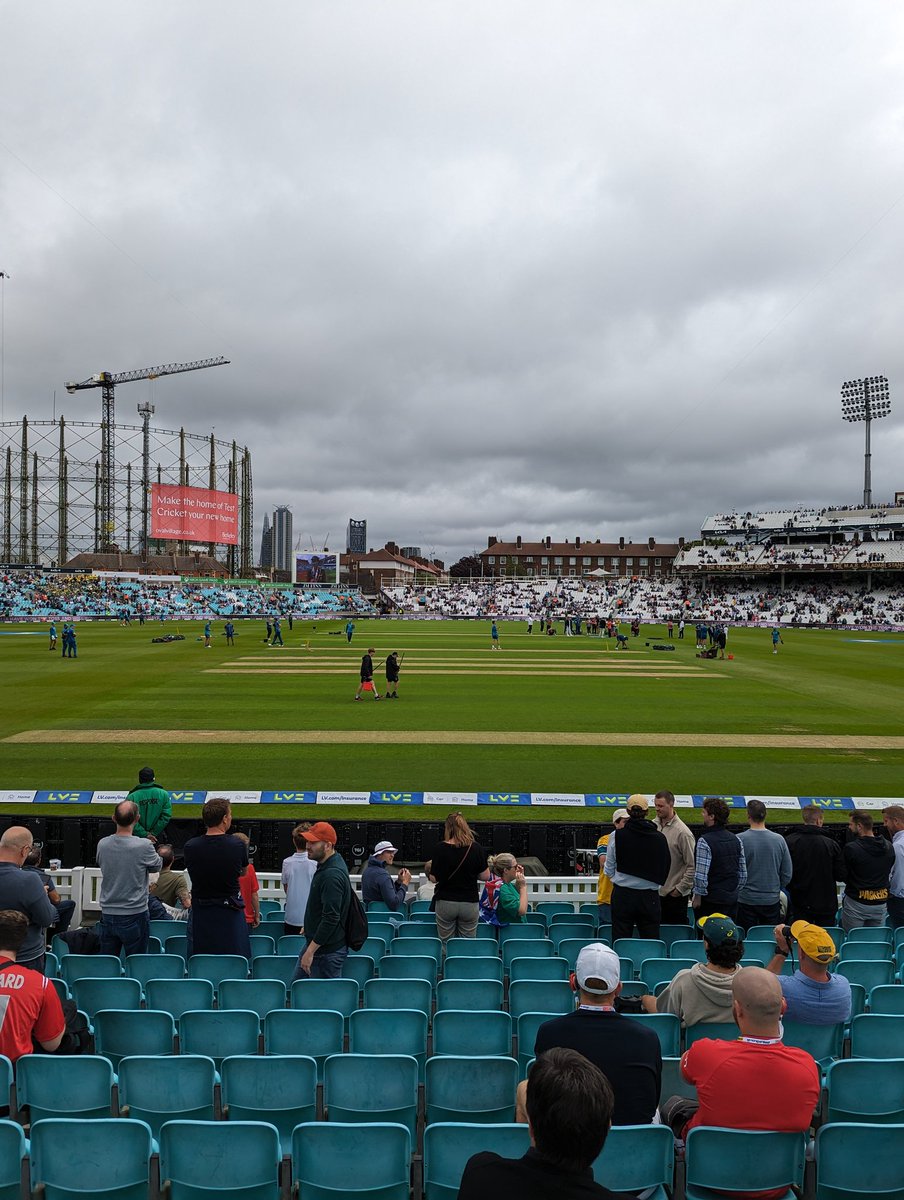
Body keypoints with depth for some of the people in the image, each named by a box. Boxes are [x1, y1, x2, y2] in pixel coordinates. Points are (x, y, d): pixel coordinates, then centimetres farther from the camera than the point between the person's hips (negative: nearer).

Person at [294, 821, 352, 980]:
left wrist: (311, 950, -25)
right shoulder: (326, 864, 6)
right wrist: (309, 925, 25)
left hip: (327, 951, -10)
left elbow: (331, 918, -29)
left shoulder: (332, 875, -26)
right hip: (316, 942, 10)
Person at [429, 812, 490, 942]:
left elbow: (434, 877, -5)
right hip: (469, 903, 1)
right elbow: (485, 876, -1)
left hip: (445, 903, -1)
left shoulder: (440, 849, -10)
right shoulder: (477, 849, -6)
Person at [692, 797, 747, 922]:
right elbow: (743, 874, 10)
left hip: (711, 901, -7)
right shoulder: (736, 839, 5)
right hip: (732, 900, 7)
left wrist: (697, 896, -7)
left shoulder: (704, 841, -16)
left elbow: (701, 875, -19)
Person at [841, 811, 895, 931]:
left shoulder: (851, 848, -17)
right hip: (880, 903, 5)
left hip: (856, 903, -5)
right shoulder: (889, 847, 0)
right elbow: (889, 873, 8)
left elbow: (843, 876, -8)